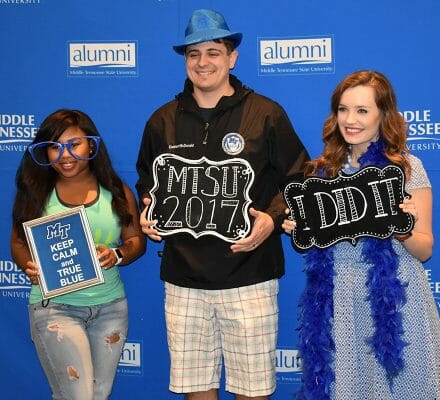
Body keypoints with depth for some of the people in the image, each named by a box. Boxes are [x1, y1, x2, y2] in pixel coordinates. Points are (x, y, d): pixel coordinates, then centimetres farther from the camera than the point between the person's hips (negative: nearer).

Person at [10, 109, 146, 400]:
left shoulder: (117, 192, 1)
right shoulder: (35, 194, -2)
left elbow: (136, 239, 5)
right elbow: (18, 242, 4)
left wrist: (116, 255, -15)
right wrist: (30, 267, -15)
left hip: (110, 306, 3)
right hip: (55, 306, -2)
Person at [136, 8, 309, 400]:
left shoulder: (266, 114, -1)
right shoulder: (163, 120, 8)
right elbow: (147, 181, 21)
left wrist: (273, 219, -14)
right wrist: (148, 211, 1)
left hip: (250, 276, -2)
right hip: (183, 279, 3)